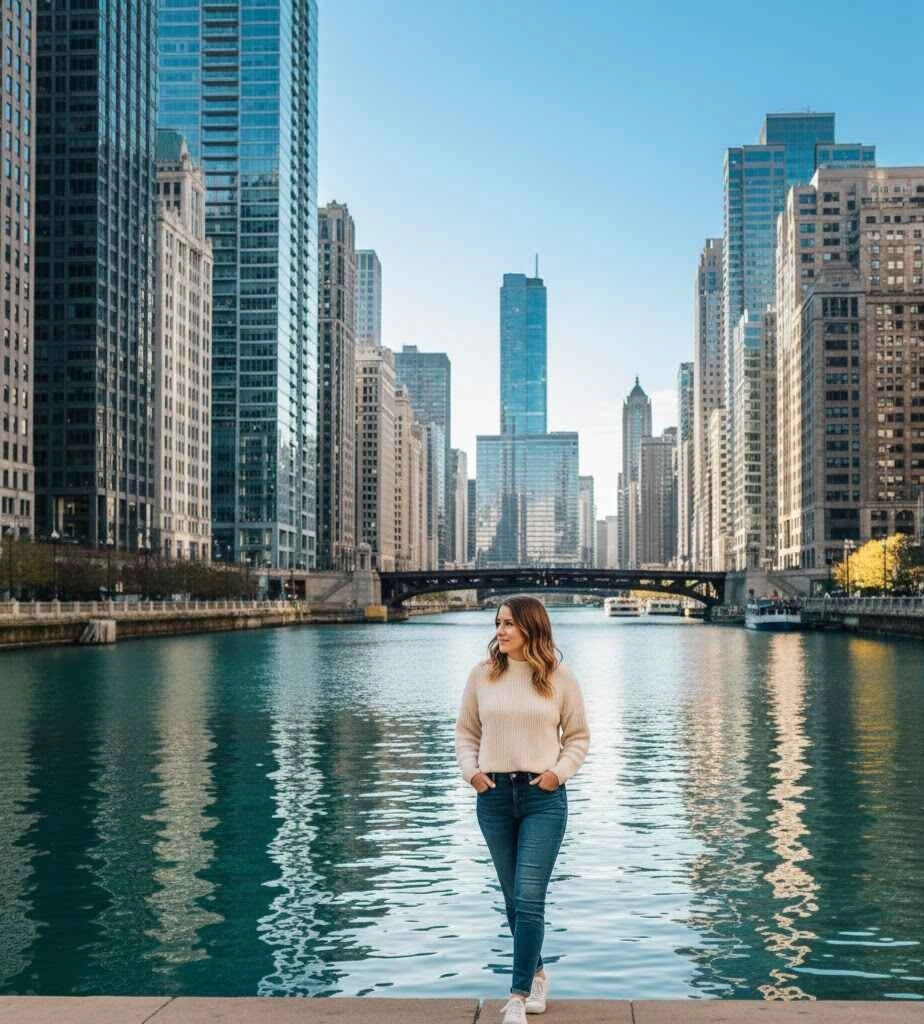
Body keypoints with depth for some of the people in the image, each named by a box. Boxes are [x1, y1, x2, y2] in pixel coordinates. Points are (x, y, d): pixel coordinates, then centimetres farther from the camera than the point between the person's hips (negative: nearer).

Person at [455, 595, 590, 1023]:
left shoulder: (559, 679, -1)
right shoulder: (482, 675, 3)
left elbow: (578, 736, 7)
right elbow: (465, 731, 11)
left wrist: (559, 771, -8)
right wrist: (470, 770, -4)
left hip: (543, 797, -3)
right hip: (494, 795, 3)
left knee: (529, 899, -10)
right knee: (513, 898, 13)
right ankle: (536, 973, 34)